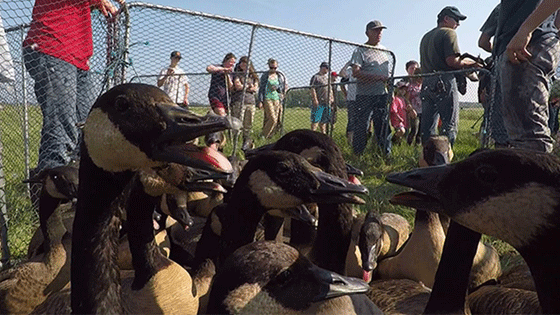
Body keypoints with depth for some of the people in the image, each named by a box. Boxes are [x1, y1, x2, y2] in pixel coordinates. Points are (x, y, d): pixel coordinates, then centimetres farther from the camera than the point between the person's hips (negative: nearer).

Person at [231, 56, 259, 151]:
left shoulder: (253, 76, 18)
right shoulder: (237, 74, 9)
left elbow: (255, 89, 7)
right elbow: (238, 86, -4)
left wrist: (243, 87, -5)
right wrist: (249, 86, 2)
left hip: (251, 101, 4)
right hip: (239, 101, -4)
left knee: (248, 125, 4)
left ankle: (247, 143, 10)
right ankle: (234, 142, -11)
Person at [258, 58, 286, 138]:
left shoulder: (280, 77, 13)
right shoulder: (264, 76, 2)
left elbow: (283, 89, 17)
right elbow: (261, 89, 2)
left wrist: (277, 88, -5)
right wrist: (260, 101, -5)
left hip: (277, 99, 5)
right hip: (267, 99, -5)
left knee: (277, 120, -1)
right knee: (272, 119, -16)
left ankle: (269, 136, 10)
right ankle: (264, 136, -4)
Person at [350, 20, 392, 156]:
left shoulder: (384, 50, 18)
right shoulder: (360, 50, -4)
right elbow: (355, 72, -17)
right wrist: (378, 77, -21)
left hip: (382, 94, 5)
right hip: (365, 95, -5)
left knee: (384, 125, 5)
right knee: (361, 126, -4)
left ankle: (386, 153, 11)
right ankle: (357, 155, 4)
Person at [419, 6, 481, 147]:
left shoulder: (426, 37, 23)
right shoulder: (449, 33, -2)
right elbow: (452, 61, -15)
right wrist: (470, 63, 1)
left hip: (426, 83, 8)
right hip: (444, 82, -8)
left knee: (427, 125, 7)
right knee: (449, 125, -6)